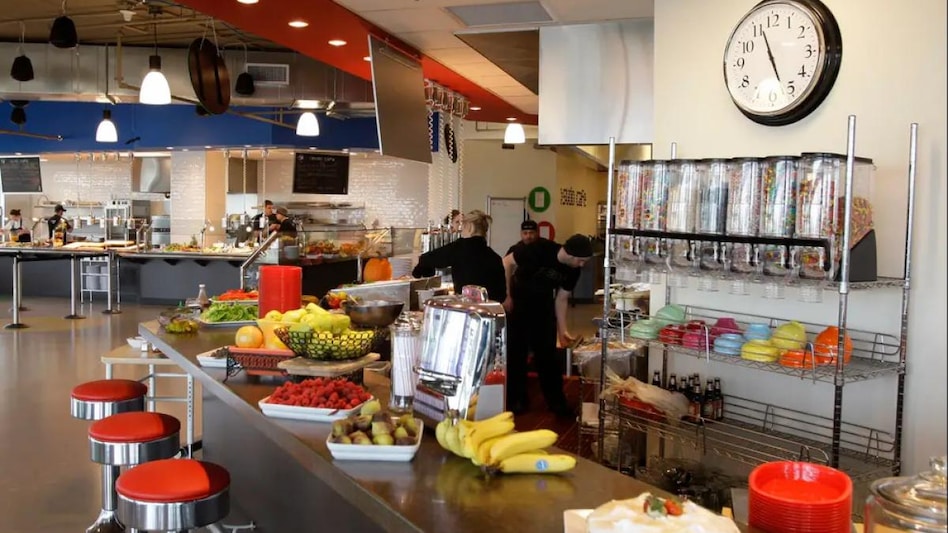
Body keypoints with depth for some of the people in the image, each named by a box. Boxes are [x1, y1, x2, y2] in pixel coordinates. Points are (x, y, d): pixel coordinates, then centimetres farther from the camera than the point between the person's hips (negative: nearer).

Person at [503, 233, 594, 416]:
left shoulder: (573, 270, -12)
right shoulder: (539, 249, -29)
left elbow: (561, 299, 0)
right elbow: (506, 263, -18)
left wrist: (562, 330, -2)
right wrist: (506, 296, -16)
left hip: (543, 306, 4)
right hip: (517, 302, -4)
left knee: (548, 353, 4)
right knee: (516, 351, 1)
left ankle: (556, 400, 14)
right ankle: (516, 399, 15)